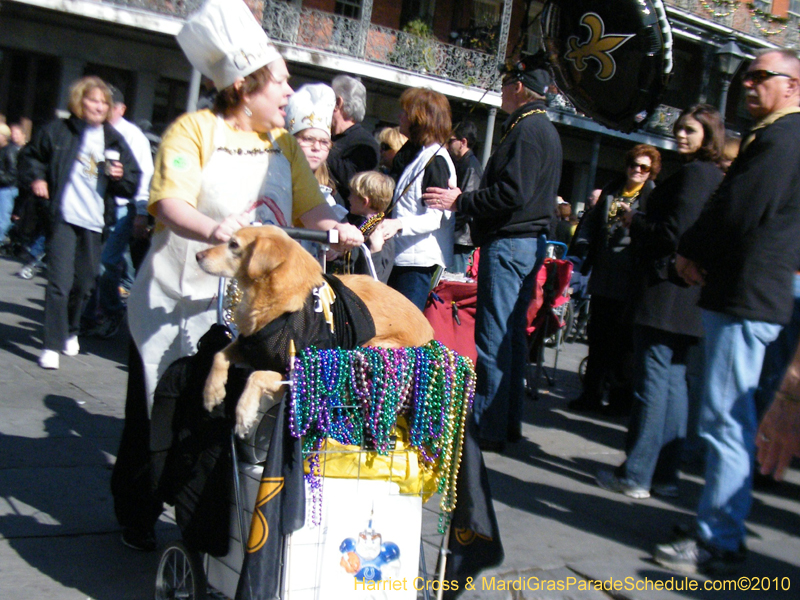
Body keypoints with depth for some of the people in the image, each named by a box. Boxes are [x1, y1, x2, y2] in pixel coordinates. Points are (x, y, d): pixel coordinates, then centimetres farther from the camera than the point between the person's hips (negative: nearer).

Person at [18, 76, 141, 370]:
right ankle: (53, 344, -3)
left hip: (95, 221, 3)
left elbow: (134, 182, 11)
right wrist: (35, 178, -1)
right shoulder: (58, 131, 2)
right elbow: (30, 155, 16)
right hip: (63, 218, -3)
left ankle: (70, 330, 36)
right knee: (59, 282, -10)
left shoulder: (114, 140, 9)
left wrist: (121, 176, -10)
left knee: (85, 284, 12)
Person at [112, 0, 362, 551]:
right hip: (179, 300, -4)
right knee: (159, 411, 8)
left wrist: (336, 227, -17)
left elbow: (310, 205, 5)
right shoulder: (195, 130, -7)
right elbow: (169, 203, -20)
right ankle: (137, 513, 30)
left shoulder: (285, 143, 12)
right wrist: (213, 229, -39)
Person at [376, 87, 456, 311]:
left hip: (421, 259, -10)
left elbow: (436, 217, -19)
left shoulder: (436, 160, -13)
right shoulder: (414, 153, 17)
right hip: (406, 256, 10)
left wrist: (398, 224, -33)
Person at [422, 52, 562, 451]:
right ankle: (509, 421, 21)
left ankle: (488, 429, -2)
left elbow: (513, 193, -22)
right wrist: (467, 202, 18)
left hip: (508, 243, -11)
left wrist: (461, 202, -15)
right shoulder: (545, 129, 20)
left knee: (493, 339, -7)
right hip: (530, 241, 11)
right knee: (513, 335, 13)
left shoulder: (527, 129, -13)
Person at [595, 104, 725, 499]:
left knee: (653, 380, -6)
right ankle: (664, 475, 18)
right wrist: (639, 222, 16)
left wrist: (634, 220, -2)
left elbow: (673, 232, -18)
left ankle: (636, 474, -1)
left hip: (667, 292, -10)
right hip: (690, 296, 10)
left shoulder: (694, 173, -12)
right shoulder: (715, 176, 18)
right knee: (673, 380, 12)